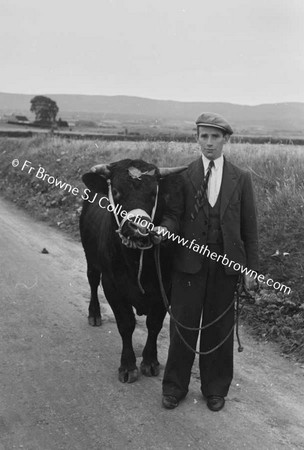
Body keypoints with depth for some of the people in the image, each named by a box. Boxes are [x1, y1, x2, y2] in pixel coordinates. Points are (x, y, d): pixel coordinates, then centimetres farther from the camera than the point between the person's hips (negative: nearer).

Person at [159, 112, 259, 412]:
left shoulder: (241, 179, 2)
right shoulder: (183, 177, 0)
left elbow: (249, 227, 4)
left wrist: (251, 268, 2)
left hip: (226, 264, 1)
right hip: (189, 263, 0)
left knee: (219, 328, 11)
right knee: (183, 325, 8)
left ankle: (215, 389, 30)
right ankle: (174, 387, 27)